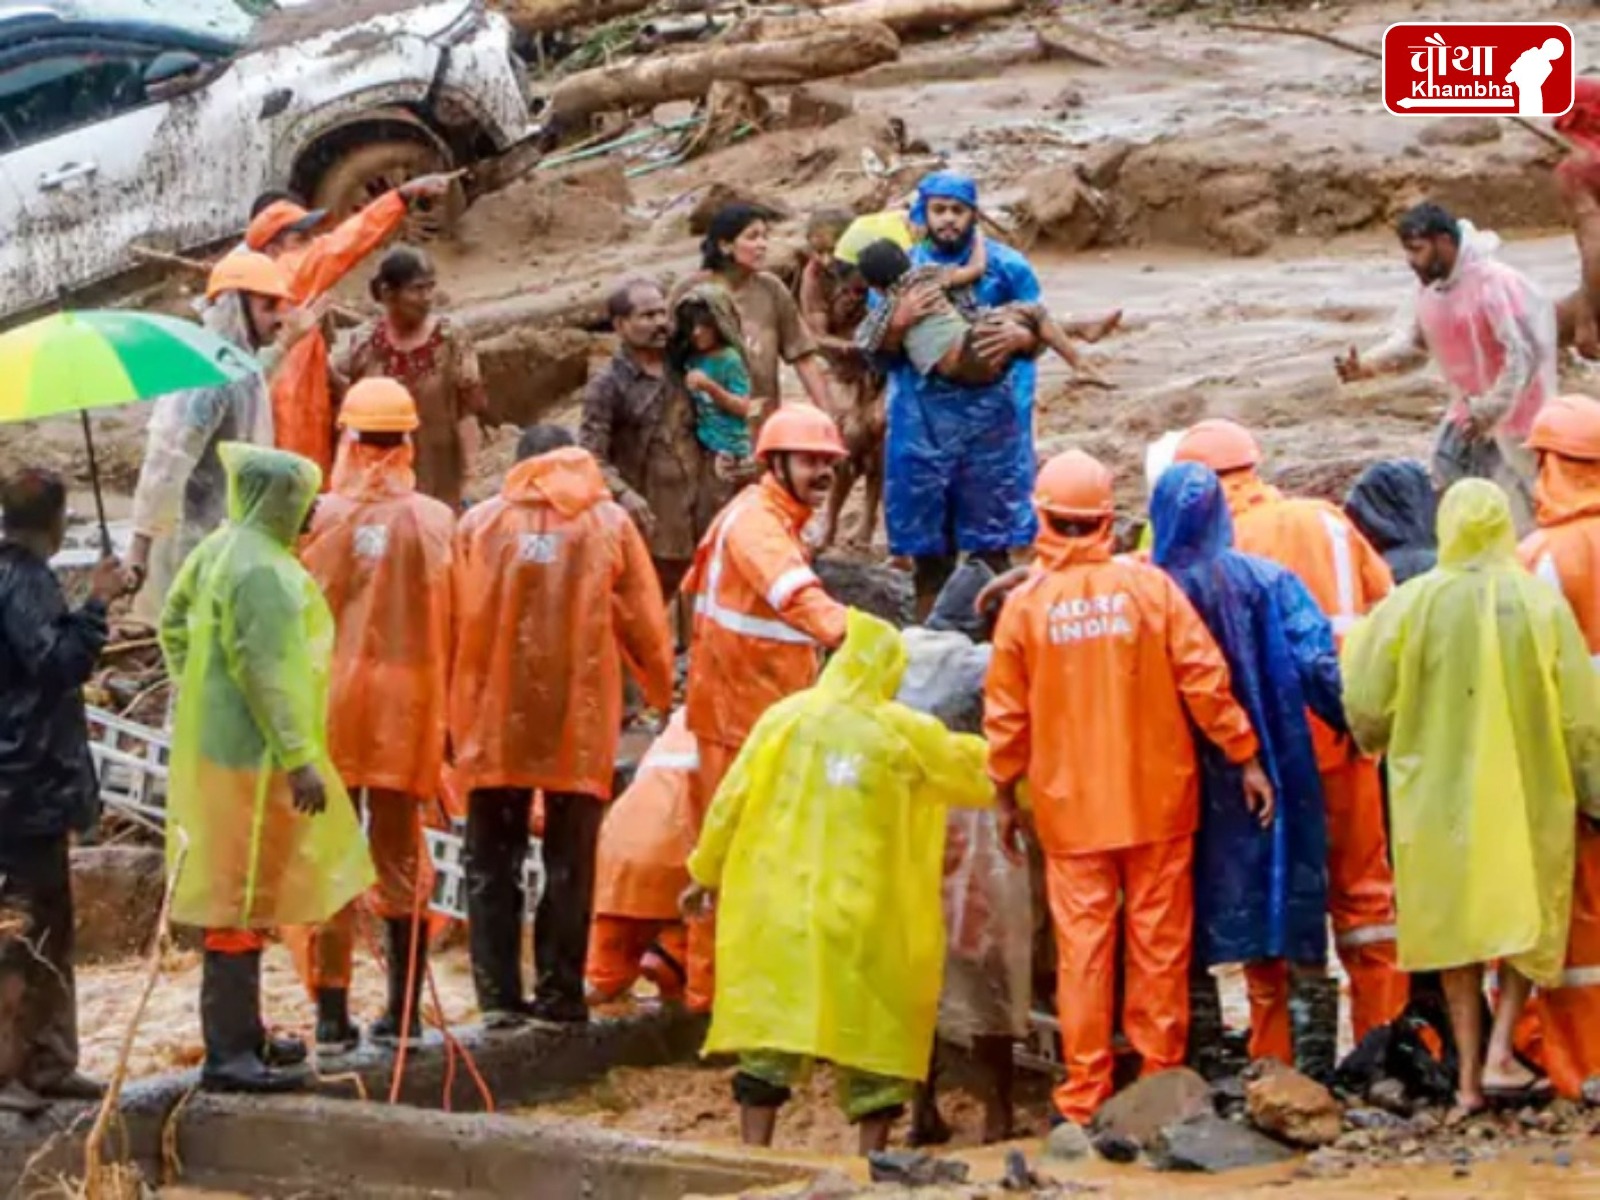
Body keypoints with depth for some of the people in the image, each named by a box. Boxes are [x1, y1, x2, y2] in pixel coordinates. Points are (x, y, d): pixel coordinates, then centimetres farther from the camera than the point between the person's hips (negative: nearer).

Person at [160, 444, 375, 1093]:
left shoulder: (222, 550, 9)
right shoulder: (260, 571, -21)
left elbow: (175, 621, 19)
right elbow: (267, 672, -23)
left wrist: (198, 694, 21)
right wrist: (299, 759, -22)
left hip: (220, 744, 10)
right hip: (253, 756, -10)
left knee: (244, 894, 19)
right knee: (243, 897, -7)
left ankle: (240, 1032, 29)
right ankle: (228, 1053, -5)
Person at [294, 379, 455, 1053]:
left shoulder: (325, 516, -8)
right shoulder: (436, 521, -3)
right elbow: (452, 625, 0)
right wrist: (446, 708, 10)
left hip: (331, 701, -2)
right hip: (408, 707, 2)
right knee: (401, 859, 12)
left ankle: (333, 1017, 2)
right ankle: (404, 1013, 13)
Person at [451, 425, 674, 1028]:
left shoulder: (479, 523, 2)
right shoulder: (608, 523, 1)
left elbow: (455, 623, 3)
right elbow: (644, 621, 3)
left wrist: (450, 712, 11)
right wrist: (661, 690, 19)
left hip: (495, 719, 1)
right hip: (579, 715, -1)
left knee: (493, 862, 9)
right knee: (569, 860, 8)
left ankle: (498, 994, 4)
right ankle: (559, 992, 6)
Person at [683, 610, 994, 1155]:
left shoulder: (783, 719, 2)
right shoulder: (905, 733, -2)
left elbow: (730, 802, 5)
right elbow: (977, 776, 10)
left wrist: (707, 873, 18)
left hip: (776, 909, 2)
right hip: (866, 918, -2)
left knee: (769, 1028, 7)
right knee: (876, 1030, 8)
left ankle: (754, 1155, 5)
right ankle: (871, 1155, 6)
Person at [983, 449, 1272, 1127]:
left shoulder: (1025, 604, -5)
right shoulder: (1149, 586, -6)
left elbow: (1005, 714, 1)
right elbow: (1205, 679, -6)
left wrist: (1005, 796, 13)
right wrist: (1246, 759, 2)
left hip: (1071, 808, 0)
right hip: (1158, 799, 0)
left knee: (1083, 948, 3)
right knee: (1159, 943, 8)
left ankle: (1085, 1100, 3)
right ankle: (1161, 1082, 13)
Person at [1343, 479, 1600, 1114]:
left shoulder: (1410, 604, -9)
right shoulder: (1542, 604, -9)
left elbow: (1367, 706, -4)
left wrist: (1379, 741, 19)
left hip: (1439, 793, 0)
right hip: (1528, 792, 0)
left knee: (1456, 923, 12)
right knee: (1527, 920, 15)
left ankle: (1470, 1074, 12)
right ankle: (1501, 1052, 0)